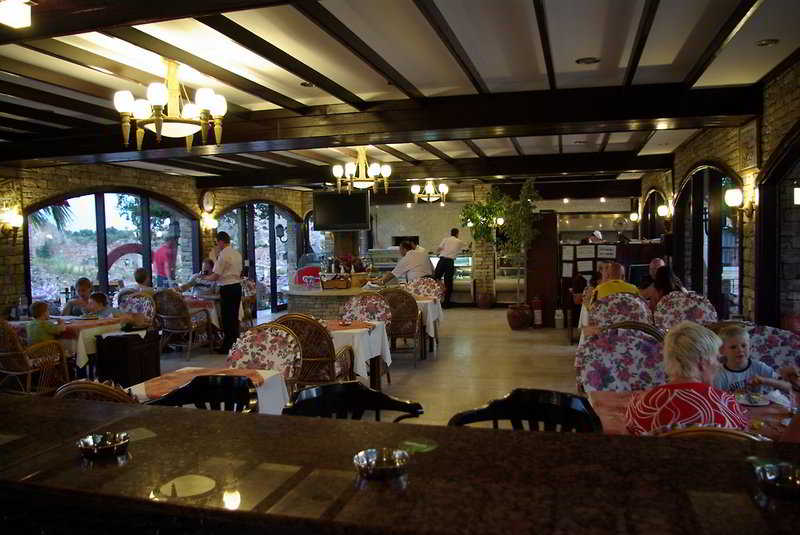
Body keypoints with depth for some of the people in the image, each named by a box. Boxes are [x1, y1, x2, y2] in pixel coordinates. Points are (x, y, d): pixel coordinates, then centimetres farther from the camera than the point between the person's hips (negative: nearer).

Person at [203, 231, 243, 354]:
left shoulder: (223, 255, -14)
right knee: (235, 316, 14)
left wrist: (205, 278, 6)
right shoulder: (237, 254, 11)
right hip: (237, 286, 8)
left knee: (226, 317, -1)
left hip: (227, 289, -8)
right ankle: (236, 343, 21)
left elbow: (215, 276, -14)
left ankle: (227, 347, 4)